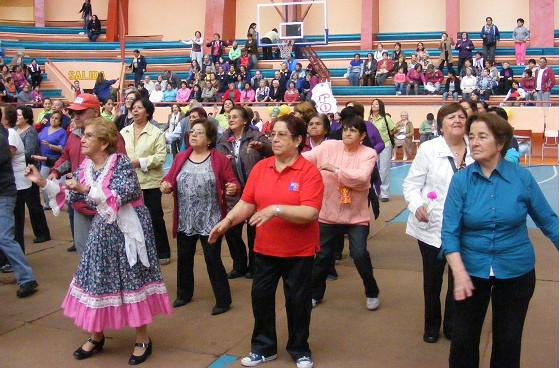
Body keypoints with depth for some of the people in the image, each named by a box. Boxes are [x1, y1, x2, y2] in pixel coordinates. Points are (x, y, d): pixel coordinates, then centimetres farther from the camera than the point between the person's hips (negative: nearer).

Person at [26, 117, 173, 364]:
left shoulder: (120, 162, -16)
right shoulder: (85, 166, 5)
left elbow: (127, 192, -28)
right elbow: (71, 196, 9)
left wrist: (87, 189, -33)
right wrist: (43, 182, 2)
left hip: (127, 228, -7)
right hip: (103, 228, 7)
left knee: (131, 279, 0)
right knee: (97, 278, 11)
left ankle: (142, 339, 16)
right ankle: (96, 336, 30)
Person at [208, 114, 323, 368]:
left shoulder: (309, 172, -15)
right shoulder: (260, 167, 0)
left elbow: (310, 213, -23)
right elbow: (246, 203, 0)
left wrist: (276, 209, -32)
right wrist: (227, 221, -16)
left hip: (299, 251, -4)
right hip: (265, 248, 4)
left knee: (297, 300, 10)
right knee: (261, 296, 12)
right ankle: (264, 347, 33)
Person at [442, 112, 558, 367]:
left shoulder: (522, 177, -10)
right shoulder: (460, 180, -11)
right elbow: (449, 231, -13)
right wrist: (459, 273, -22)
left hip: (516, 271, 0)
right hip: (472, 270, 0)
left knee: (508, 340, 15)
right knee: (463, 338, 9)